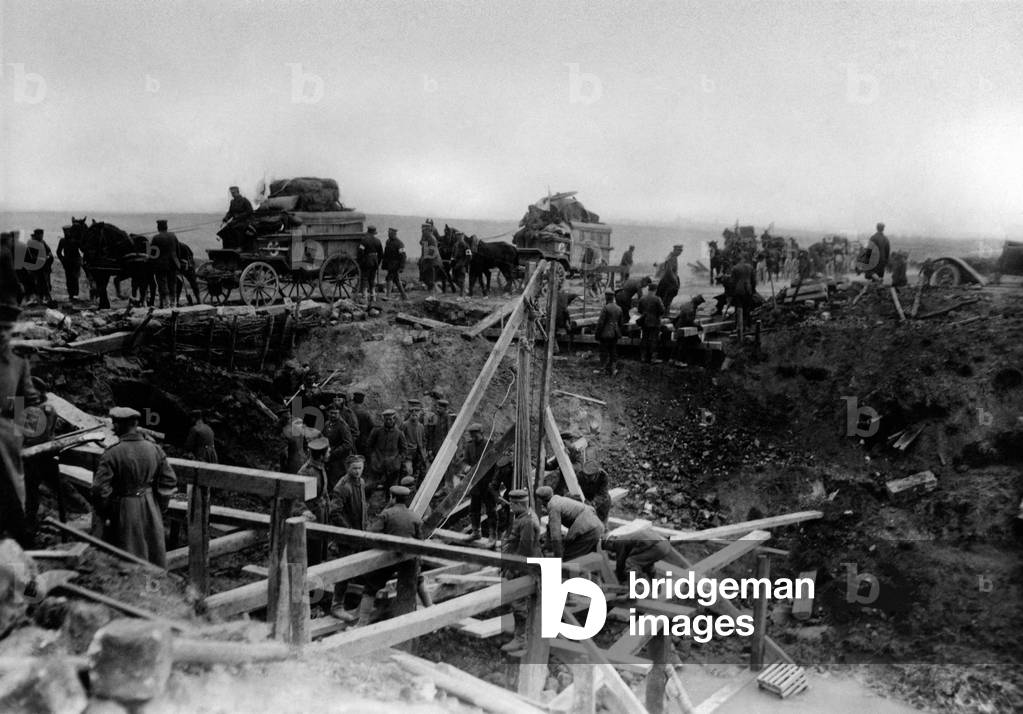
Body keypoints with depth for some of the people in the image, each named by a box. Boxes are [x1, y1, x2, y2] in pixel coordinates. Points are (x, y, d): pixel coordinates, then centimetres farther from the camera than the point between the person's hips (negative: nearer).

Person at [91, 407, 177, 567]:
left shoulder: (112, 454, -16)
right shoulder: (154, 449, -3)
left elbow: (100, 489, -17)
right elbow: (169, 481, 1)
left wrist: (102, 515, -1)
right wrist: (160, 508, 11)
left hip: (123, 511, -4)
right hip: (151, 510, 4)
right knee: (154, 553, 17)